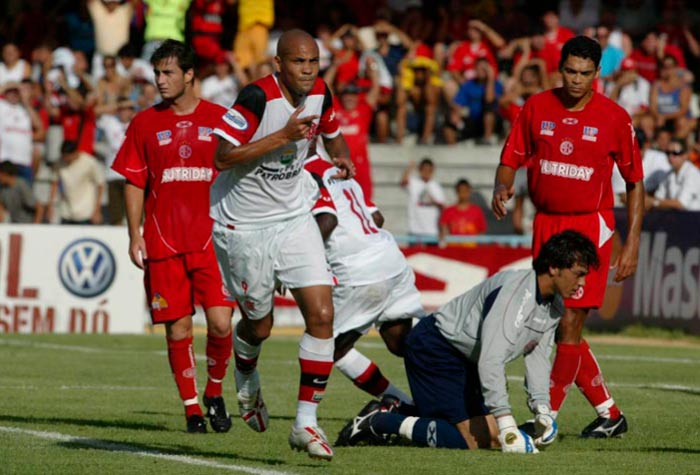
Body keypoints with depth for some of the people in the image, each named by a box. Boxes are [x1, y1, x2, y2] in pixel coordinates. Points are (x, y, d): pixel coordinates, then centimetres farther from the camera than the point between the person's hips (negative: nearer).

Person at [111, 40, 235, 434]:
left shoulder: (221, 120, 5)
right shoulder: (145, 123, 7)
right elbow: (135, 183, 9)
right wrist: (135, 235, 2)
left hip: (212, 239, -1)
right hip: (163, 244, 1)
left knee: (220, 323, -10)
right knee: (178, 329, 0)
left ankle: (215, 393, 14)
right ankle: (192, 408, 11)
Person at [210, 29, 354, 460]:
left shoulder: (320, 94, -3)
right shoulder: (259, 97, -23)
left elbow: (331, 132, 20)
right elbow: (222, 155, -27)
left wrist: (341, 156, -2)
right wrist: (283, 136, -30)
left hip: (295, 218, 5)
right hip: (245, 225, -5)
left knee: (322, 315, -10)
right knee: (259, 324, 9)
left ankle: (306, 421, -4)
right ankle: (247, 383, 45)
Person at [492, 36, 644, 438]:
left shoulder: (614, 118, -5)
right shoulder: (537, 108, 3)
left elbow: (635, 181, 1)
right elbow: (512, 159, 9)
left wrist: (633, 243, -4)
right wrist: (502, 187, -14)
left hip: (591, 226, -4)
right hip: (546, 223, 4)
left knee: (569, 325, -11)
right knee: (561, 329, 6)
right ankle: (610, 415, 19)